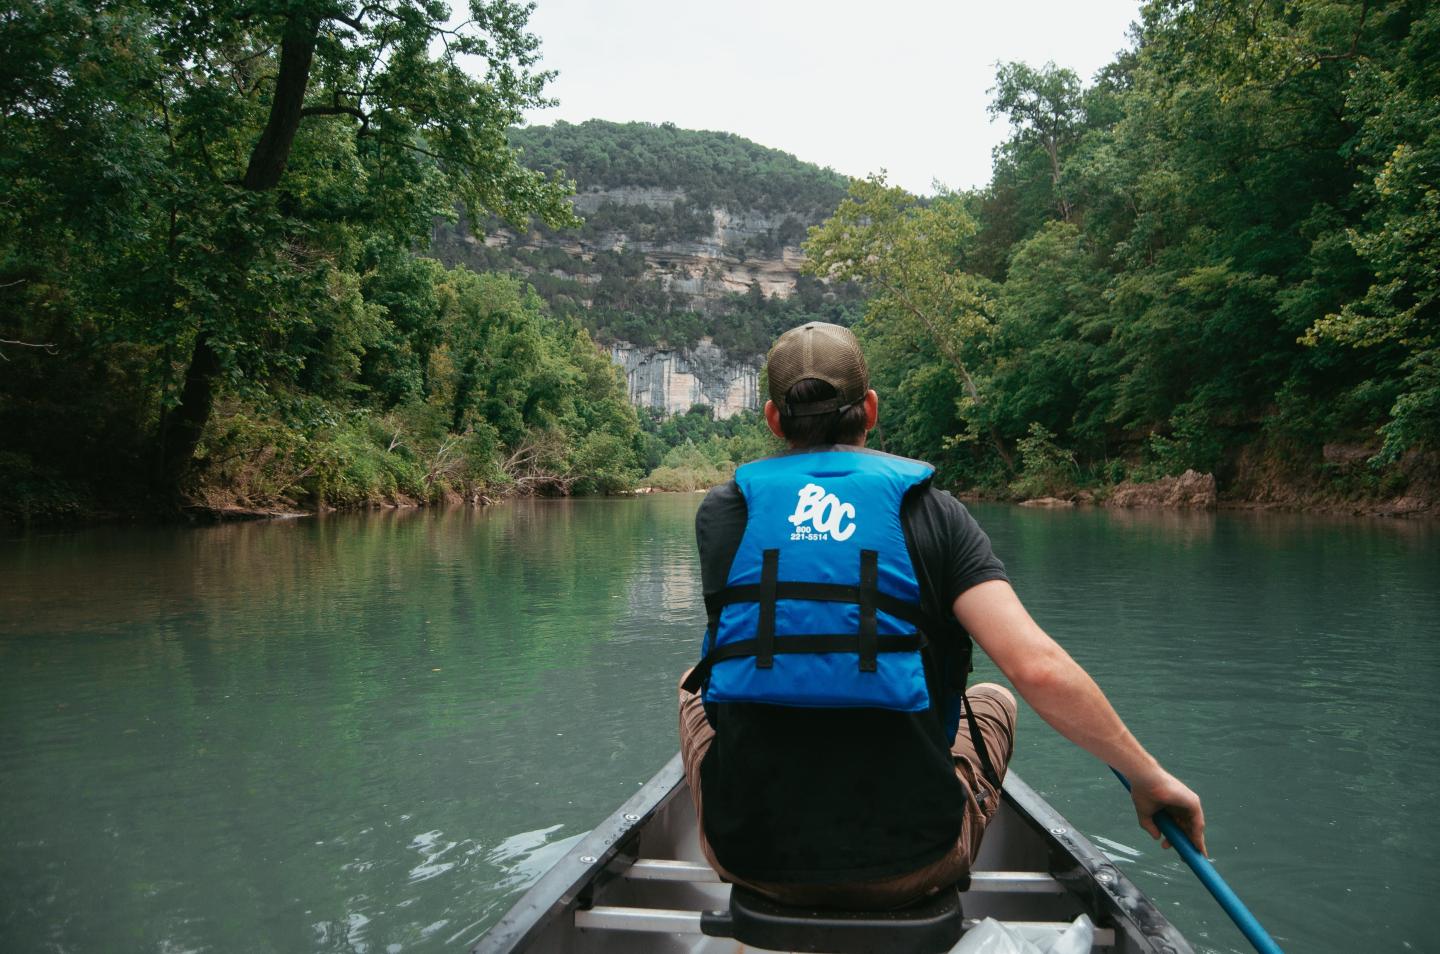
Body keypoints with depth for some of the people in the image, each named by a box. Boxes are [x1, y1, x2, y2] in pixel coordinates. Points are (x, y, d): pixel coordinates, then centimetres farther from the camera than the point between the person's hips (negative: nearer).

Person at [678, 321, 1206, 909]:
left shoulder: (723, 510, 1)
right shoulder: (931, 511, -5)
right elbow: (1038, 668, -15)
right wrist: (1149, 777, 0)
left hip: (751, 856, 1)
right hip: (908, 867, 0)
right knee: (992, 701, 28)